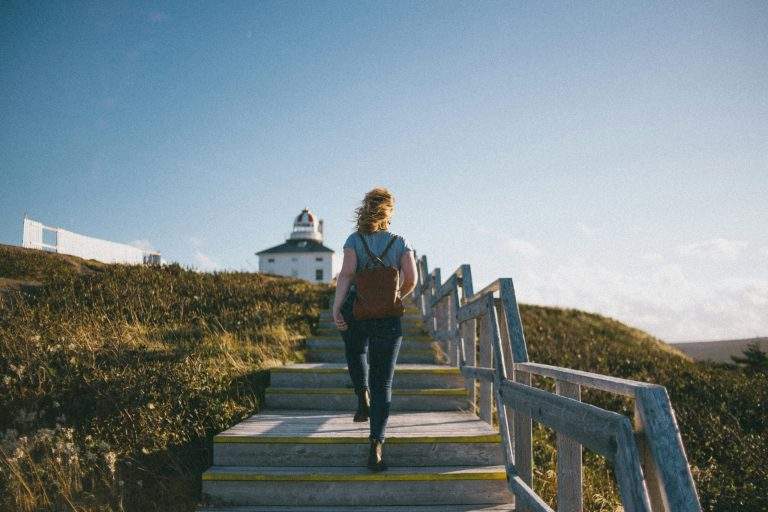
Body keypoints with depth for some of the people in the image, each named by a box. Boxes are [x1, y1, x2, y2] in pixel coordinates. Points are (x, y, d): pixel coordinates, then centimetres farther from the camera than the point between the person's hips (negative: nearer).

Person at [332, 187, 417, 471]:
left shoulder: (354, 240, 0)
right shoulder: (400, 243, 2)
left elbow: (346, 274, -14)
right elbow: (411, 279, -7)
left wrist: (336, 307, -20)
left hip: (355, 313, 1)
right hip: (388, 319, 0)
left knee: (355, 353, 36)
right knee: (383, 384, 3)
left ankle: (363, 399, 24)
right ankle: (376, 444, -9)